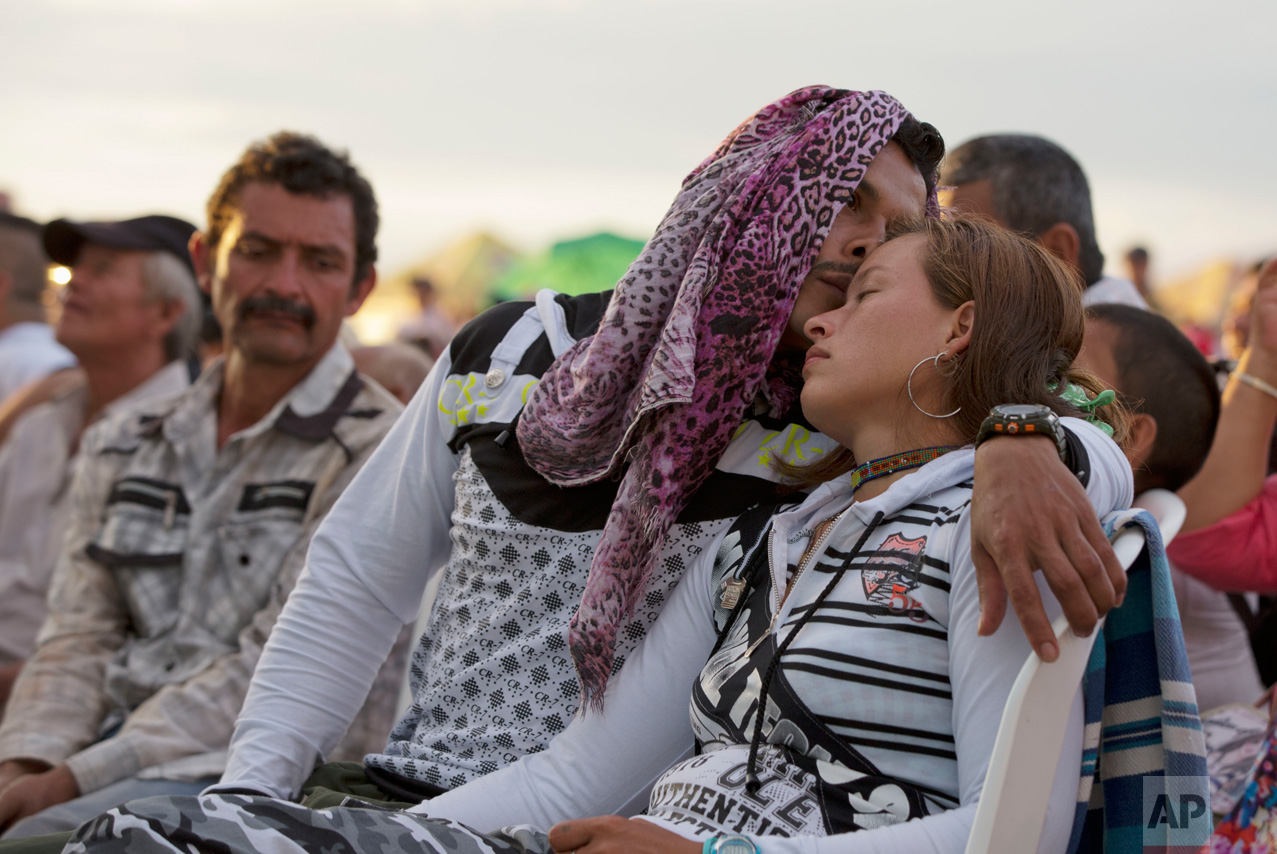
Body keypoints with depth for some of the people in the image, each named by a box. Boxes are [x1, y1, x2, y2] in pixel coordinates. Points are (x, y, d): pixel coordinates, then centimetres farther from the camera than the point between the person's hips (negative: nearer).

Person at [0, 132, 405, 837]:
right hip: (111, 759, 6)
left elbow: (273, 673, -10)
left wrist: (72, 781, -15)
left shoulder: (378, 454, -3)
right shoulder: (122, 448, 19)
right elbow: (78, 641, 14)